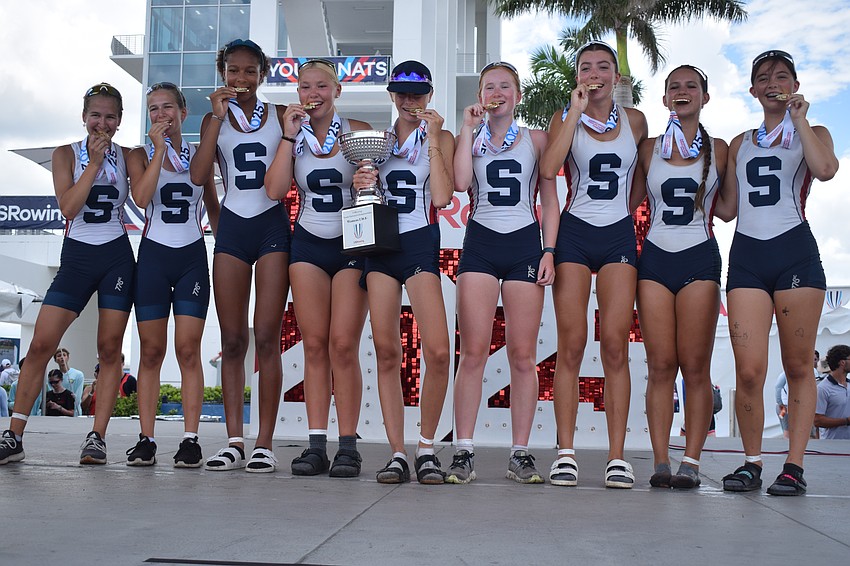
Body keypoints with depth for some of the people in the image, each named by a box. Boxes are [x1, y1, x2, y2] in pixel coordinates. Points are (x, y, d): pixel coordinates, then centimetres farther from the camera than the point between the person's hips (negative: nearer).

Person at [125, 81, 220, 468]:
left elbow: (213, 208, 17)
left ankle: (190, 439, -3)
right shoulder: (140, 155, 6)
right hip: (153, 254, 0)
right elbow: (141, 197, -14)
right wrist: (160, 150, -12)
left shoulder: (200, 156, 10)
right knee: (151, 351, 0)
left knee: (188, 350, -4)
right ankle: (146, 440, 4)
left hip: (192, 257, 0)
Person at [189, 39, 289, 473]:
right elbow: (198, 176, -6)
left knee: (266, 338, -7)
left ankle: (264, 444, -3)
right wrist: (219, 116, -8)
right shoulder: (215, 119, 11)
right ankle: (234, 442, 5)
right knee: (232, 341, 1)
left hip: (272, 225, -2)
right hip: (232, 227, 2)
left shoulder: (279, 115, 8)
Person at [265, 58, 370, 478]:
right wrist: (289, 136, -6)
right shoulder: (295, 136, 9)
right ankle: (316, 446, 1)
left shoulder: (358, 131, 3)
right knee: (314, 345, -2)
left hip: (352, 243, -2)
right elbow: (275, 189, -5)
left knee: (343, 345, -10)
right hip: (308, 243, 2)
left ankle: (348, 446, -4)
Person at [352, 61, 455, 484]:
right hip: (378, 242, 3)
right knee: (386, 353, 0)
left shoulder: (440, 137, 6)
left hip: (419, 242, -3)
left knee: (437, 351, -14)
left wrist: (433, 139, -8)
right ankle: (397, 453, 6)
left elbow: (441, 197, -8)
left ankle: (426, 448, 3)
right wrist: (359, 184, -2)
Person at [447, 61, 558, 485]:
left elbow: (550, 201, 9)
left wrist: (549, 251, -2)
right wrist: (469, 128, -4)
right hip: (480, 242, 0)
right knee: (473, 353, -6)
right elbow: (460, 182, -10)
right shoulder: (470, 139, 11)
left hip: (524, 243, 0)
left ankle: (520, 454, 5)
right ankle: (463, 452, -2)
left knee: (523, 356, -1)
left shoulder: (537, 140, 11)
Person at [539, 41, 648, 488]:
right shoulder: (565, 118, 5)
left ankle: (617, 456, -3)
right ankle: (565, 452, 0)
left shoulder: (634, 121, 11)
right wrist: (577, 111, -12)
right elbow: (548, 169, -13)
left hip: (618, 234, 1)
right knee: (571, 346, -5)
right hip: (574, 233, -1)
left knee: (615, 346, -6)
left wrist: (623, 201, 7)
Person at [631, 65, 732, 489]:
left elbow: (728, 210, 8)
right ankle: (661, 462, 0)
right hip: (655, 258, 1)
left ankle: (691, 462, 0)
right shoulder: (649, 149, 11)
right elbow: (629, 203, 13)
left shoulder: (719, 149, 8)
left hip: (699, 259, -1)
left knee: (695, 366, -4)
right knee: (660, 365, -2)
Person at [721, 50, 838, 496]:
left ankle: (794, 465, 6)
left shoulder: (812, 134, 13)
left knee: (798, 367, 1)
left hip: (795, 252, -2)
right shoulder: (740, 144, 22)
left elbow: (826, 170, -11)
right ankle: (751, 462, 5)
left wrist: (798, 119, -7)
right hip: (747, 255, 2)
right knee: (749, 371, -8)